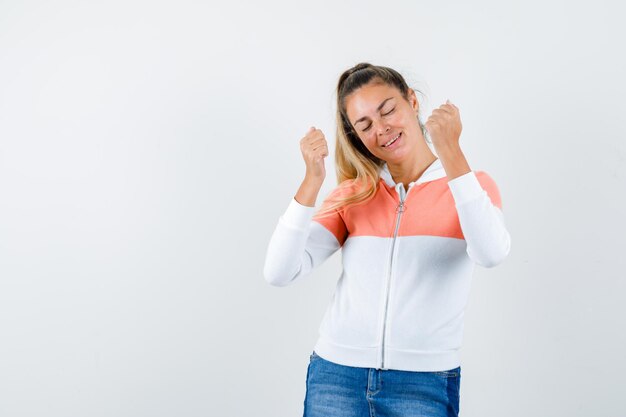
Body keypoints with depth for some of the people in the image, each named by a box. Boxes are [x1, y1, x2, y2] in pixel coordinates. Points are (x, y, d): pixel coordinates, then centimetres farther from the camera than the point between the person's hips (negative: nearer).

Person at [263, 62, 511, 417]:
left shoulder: (473, 185, 0)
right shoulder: (352, 194, 6)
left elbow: (491, 254, -22)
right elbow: (280, 273, -5)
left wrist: (451, 151, -24)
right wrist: (313, 181, -13)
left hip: (425, 384, -2)